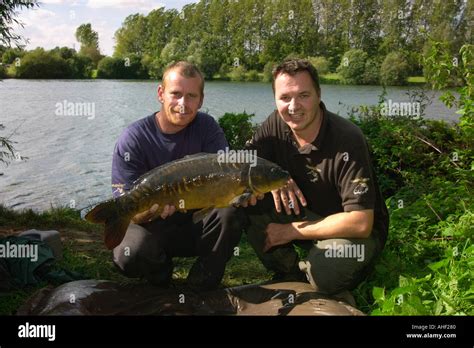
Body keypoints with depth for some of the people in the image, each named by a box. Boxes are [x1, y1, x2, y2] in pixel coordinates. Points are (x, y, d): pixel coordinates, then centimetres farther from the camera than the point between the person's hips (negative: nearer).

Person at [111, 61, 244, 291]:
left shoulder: (206, 127, -7)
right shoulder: (133, 139, -15)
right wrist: (151, 209, -43)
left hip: (194, 222, 2)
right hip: (152, 227, -1)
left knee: (228, 213, -29)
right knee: (130, 254, -33)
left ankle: (203, 283, -6)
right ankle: (160, 271, 6)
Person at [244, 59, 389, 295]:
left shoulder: (348, 140, -26)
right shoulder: (277, 124, -9)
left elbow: (360, 223, -29)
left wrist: (291, 231, -23)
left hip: (350, 230, -5)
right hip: (304, 214, 6)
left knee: (323, 274, -36)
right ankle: (288, 275, 1)